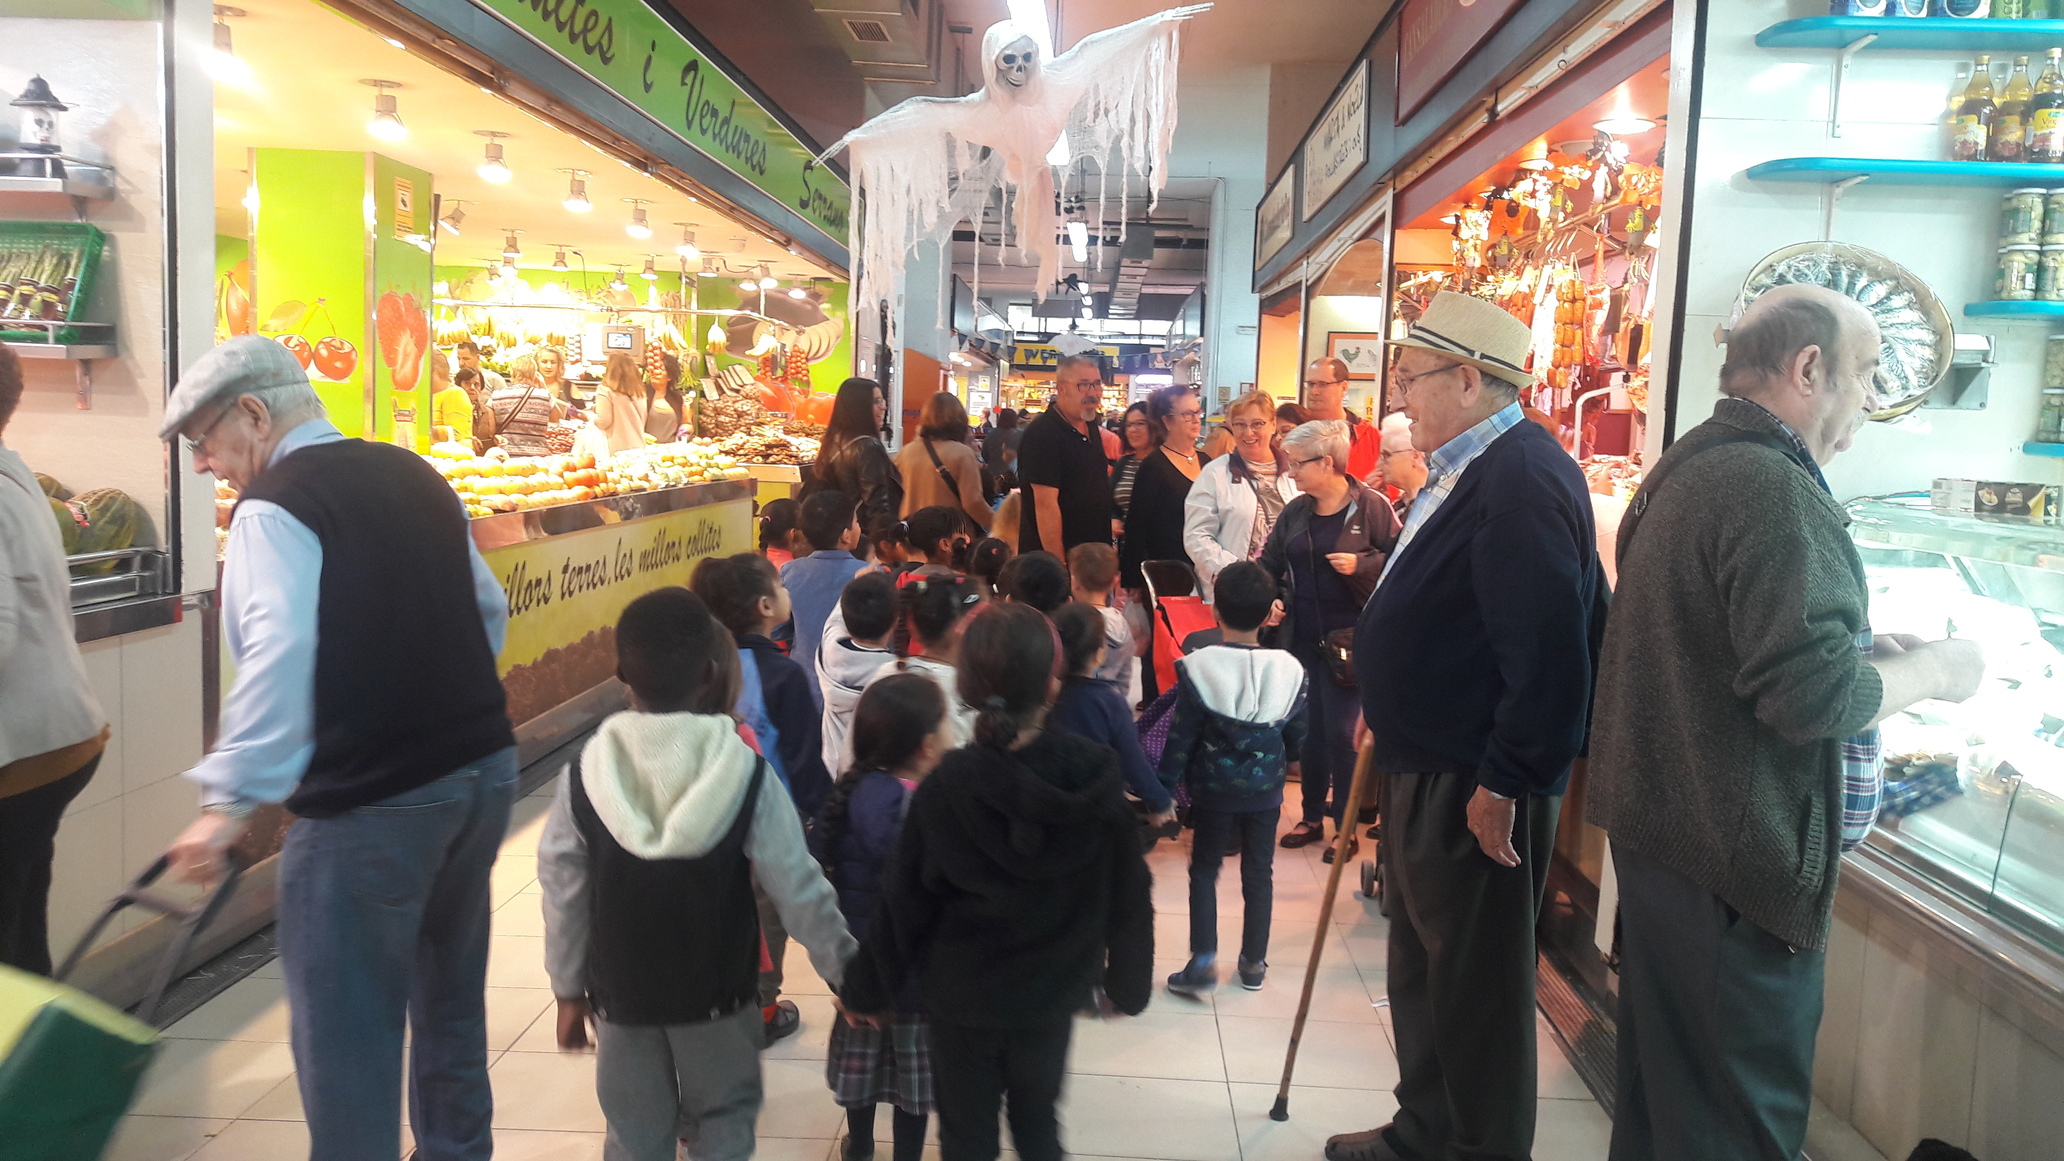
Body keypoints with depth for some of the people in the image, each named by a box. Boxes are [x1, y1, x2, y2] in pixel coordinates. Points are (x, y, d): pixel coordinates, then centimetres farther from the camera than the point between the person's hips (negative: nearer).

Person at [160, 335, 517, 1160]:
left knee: (349, 1031, 5)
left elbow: (278, 653, -26)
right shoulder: (415, 475, 10)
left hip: (371, 805, -8)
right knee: (451, 996, 22)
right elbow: (489, 608, 16)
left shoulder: (273, 506, -12)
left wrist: (229, 803, -26)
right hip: (484, 769, 8)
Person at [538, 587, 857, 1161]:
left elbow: (563, 893, -3)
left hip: (620, 995, 2)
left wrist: (568, 990, 10)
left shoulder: (586, 774, -11)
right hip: (716, 992, -2)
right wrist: (845, 972, 1)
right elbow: (799, 890, -12)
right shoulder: (746, 773, -17)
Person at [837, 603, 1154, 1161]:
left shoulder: (946, 785, -21)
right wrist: (1127, 984, 9)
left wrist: (865, 989, 4)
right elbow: (1128, 895, -7)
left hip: (963, 993, -2)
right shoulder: (1097, 776, -17)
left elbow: (905, 903, -12)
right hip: (1053, 990, 2)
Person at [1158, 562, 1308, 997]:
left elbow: (1181, 736, -12)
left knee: (1204, 870, 12)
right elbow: (1298, 733, 4)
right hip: (1266, 789, 2)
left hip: (1213, 789, -2)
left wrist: (1165, 786, -2)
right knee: (1258, 873, 15)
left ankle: (1203, 960, 4)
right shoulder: (1291, 670, -9)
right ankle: (1254, 963, 24)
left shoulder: (1197, 668, -16)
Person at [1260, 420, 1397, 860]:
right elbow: (1269, 563, 13)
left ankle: (1346, 826, 13)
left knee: (1341, 731, -1)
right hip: (1302, 637, 5)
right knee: (1310, 727, 12)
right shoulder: (1294, 513, 8)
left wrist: (1361, 565, -20)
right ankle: (1312, 816, 25)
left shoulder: (1370, 506, -8)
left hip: (1348, 639, -5)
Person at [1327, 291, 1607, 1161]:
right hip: (1426, 765, 11)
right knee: (1422, 966, 22)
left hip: (1475, 790, -11)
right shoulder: (1466, 472, 11)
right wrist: (1392, 720, 19)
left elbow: (1549, 653, -27)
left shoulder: (1522, 480, -22)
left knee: (1476, 985, 6)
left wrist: (1504, 785, -23)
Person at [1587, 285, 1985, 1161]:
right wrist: (1934, 670, -8)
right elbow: (1812, 692, -25)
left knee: (1662, 1086, 22)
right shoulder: (1774, 487, -20)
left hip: (1663, 825, 10)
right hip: (1739, 857, -10)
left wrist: (1861, 651, 15)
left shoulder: (1688, 467, 12)